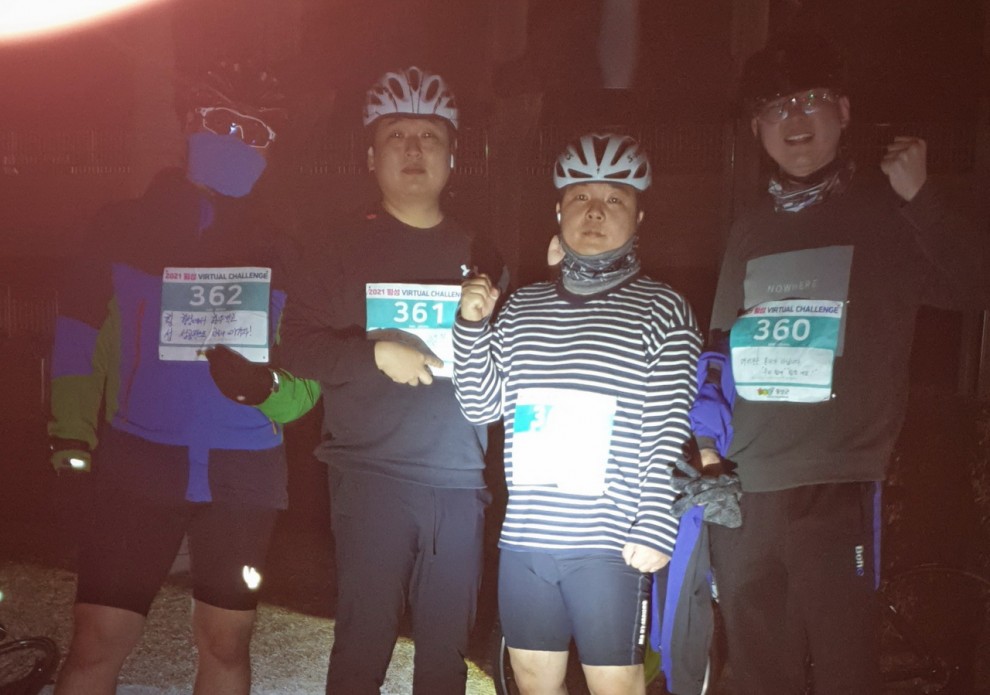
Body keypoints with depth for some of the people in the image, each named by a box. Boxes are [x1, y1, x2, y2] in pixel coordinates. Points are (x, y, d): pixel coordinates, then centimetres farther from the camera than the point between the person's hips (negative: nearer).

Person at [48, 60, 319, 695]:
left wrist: (269, 391, -18)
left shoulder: (280, 247, 5)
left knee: (226, 642, 11)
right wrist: (71, 429, -6)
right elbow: (79, 331, 7)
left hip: (244, 470, 1)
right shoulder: (126, 225, 3)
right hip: (137, 459, -1)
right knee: (99, 641, -3)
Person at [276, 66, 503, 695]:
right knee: (365, 641, -2)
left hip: (459, 479, 3)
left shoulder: (478, 256, 15)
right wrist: (376, 351, -17)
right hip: (371, 474, -3)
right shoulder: (345, 249, 6)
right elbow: (297, 342, -3)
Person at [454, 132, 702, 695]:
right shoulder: (523, 306, 11)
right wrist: (472, 324, -3)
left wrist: (654, 530, -12)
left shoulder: (663, 310, -2)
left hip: (611, 541, -4)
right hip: (526, 534, 5)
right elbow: (482, 406, 9)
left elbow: (668, 432, -7)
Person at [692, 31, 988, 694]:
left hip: (838, 491, -4)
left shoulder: (887, 209, 3)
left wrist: (920, 199, -18)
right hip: (742, 491, 5)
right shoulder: (752, 229, 15)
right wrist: (709, 442, 9)